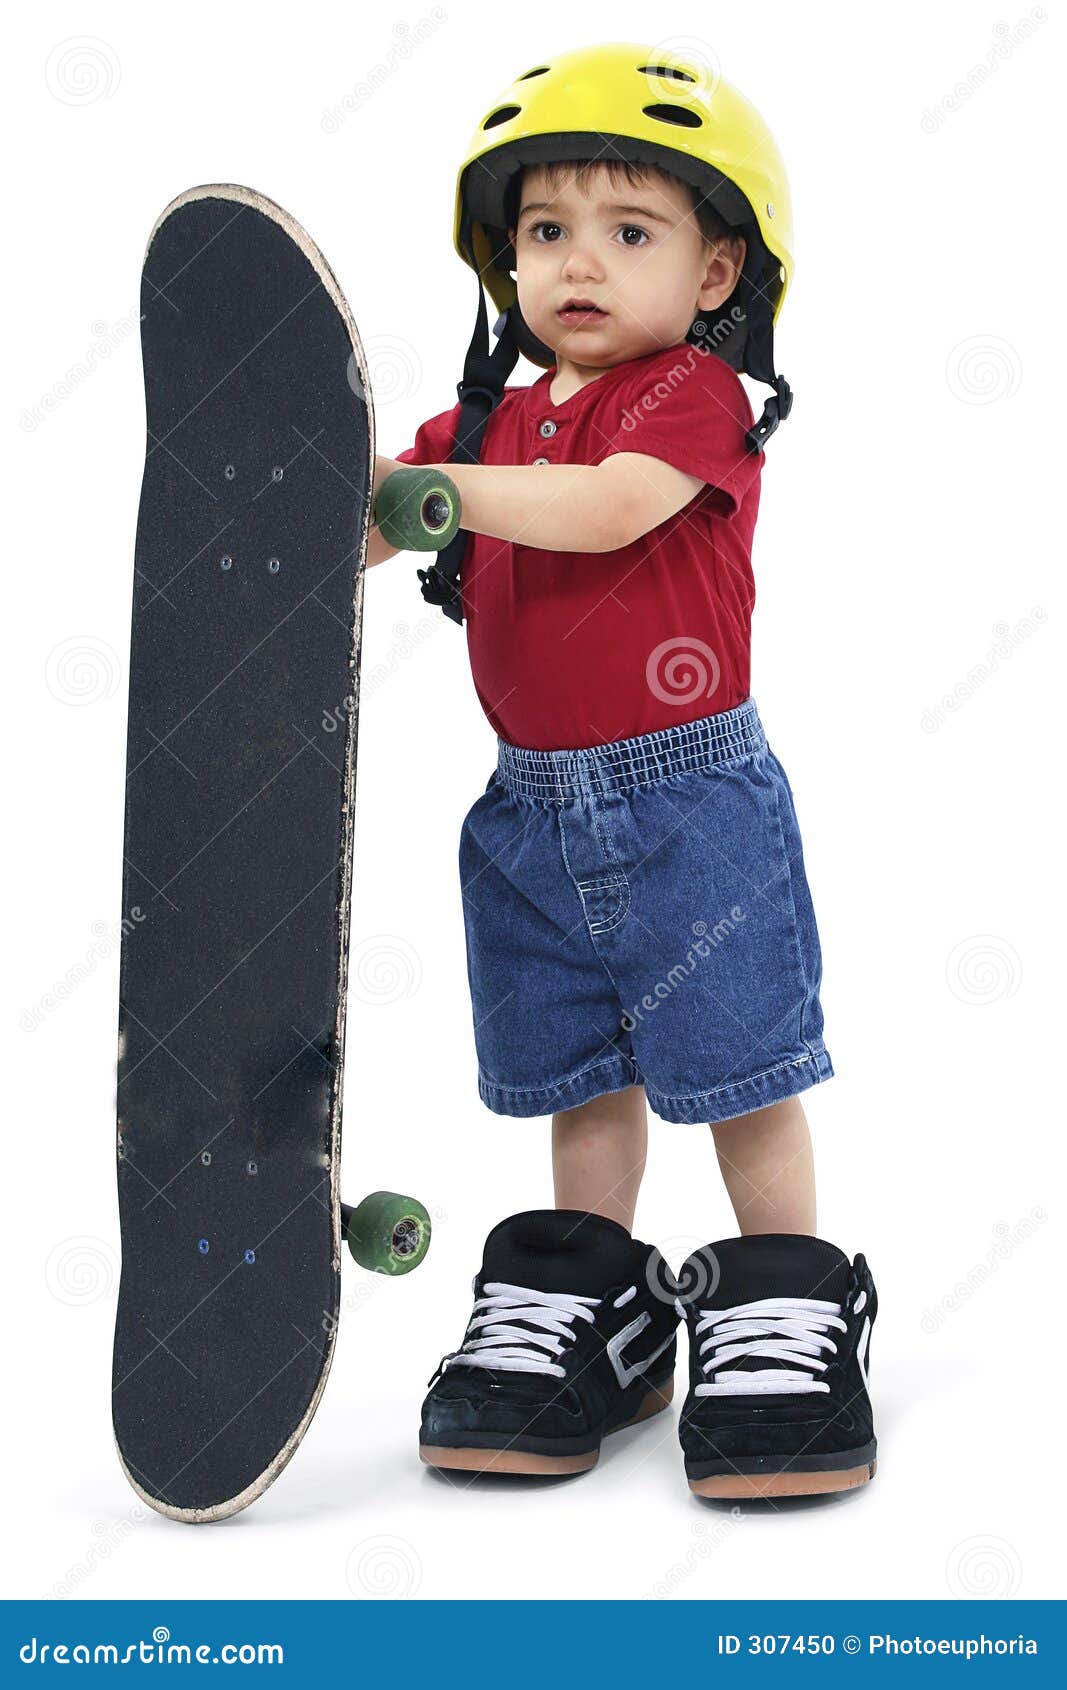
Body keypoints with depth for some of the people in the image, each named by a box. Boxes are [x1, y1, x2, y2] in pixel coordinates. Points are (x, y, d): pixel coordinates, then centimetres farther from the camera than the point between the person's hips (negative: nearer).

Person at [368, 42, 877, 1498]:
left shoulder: (695, 394, -8)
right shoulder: (494, 414, 11)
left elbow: (602, 508, -26)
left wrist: (443, 486, -23)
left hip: (688, 797, -5)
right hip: (535, 811, 6)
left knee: (740, 1075, 2)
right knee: (583, 1080, 14)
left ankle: (785, 1318, 17)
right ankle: (585, 1313, 28)